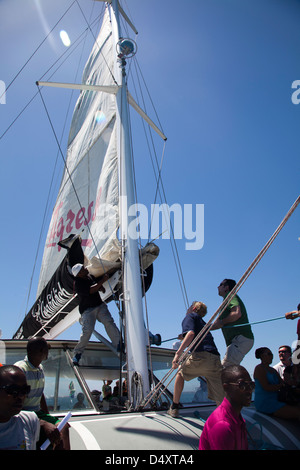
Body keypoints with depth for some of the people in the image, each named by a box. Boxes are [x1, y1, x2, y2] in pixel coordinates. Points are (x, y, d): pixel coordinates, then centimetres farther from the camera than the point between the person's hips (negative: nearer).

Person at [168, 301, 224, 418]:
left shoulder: (190, 316, 12)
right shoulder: (202, 321, 34)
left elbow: (191, 333, -9)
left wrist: (178, 354, -16)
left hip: (200, 356, -6)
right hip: (215, 359, 6)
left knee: (181, 373, 23)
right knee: (222, 401, 5)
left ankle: (174, 408, 27)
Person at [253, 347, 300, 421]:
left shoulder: (273, 370, 20)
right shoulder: (259, 368, -6)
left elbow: (282, 382, 14)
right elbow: (266, 387, -14)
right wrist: (281, 385, -6)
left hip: (275, 401, 8)